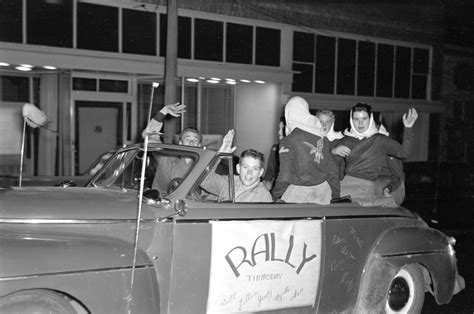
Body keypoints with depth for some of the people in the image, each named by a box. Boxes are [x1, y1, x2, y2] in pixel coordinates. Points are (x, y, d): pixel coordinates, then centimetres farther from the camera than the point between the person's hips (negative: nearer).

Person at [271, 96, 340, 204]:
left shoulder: (287, 141, -13)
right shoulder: (322, 138, 2)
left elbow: (285, 176, -12)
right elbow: (333, 170, 8)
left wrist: (275, 196, 2)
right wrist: (336, 196, 18)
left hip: (299, 192, -5)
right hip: (323, 190, 5)